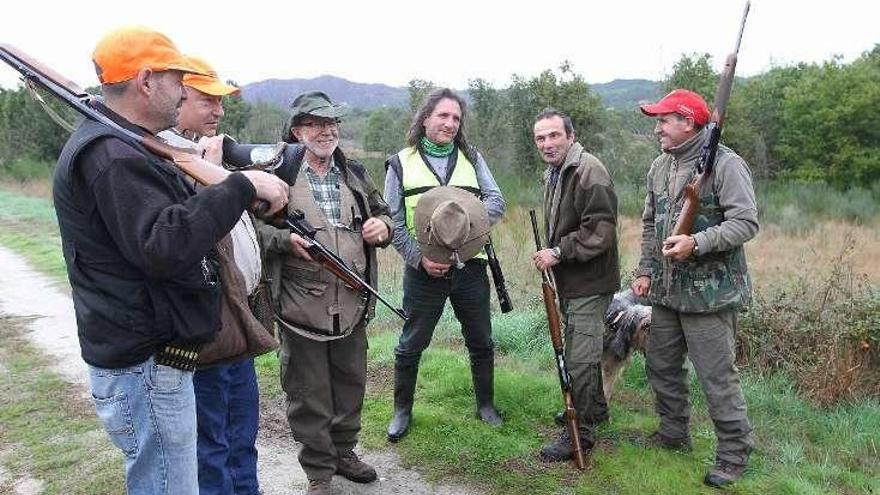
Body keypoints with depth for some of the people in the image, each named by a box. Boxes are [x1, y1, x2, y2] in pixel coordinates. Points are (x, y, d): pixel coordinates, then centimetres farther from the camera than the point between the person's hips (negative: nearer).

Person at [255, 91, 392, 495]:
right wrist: (286, 240, -22)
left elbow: (381, 212, 23)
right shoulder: (278, 173, -4)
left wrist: (382, 227, 2)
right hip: (302, 304, -5)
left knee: (351, 383, 18)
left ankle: (343, 452, 39)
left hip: (352, 303, 5)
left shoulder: (354, 173, 12)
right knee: (308, 392, 7)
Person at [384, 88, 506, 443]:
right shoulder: (401, 164, 0)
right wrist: (420, 258, -14)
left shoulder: (472, 159, 8)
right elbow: (393, 221, -3)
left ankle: (486, 405, 34)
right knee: (411, 345, 9)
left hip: (470, 266, 3)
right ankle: (402, 411, 28)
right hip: (423, 270, -2)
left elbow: (497, 201, 0)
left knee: (481, 342, 14)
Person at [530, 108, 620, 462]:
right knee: (582, 350, 22)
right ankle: (595, 409, 40)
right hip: (569, 281, 10)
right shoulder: (552, 174, 14)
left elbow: (600, 230, -24)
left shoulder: (588, 171, -17)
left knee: (580, 360, -3)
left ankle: (580, 433, 10)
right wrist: (551, 255, 11)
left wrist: (558, 252, -22)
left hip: (590, 283, -10)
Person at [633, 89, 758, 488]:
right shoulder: (659, 167, 12)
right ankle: (673, 433, 36)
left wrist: (697, 243, -27)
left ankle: (734, 452, 18)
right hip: (666, 290, 8)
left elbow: (746, 222, -16)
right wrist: (645, 270, 10)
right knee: (661, 366, 17)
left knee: (717, 377, 0)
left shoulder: (726, 164, -11)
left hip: (709, 293, -8)